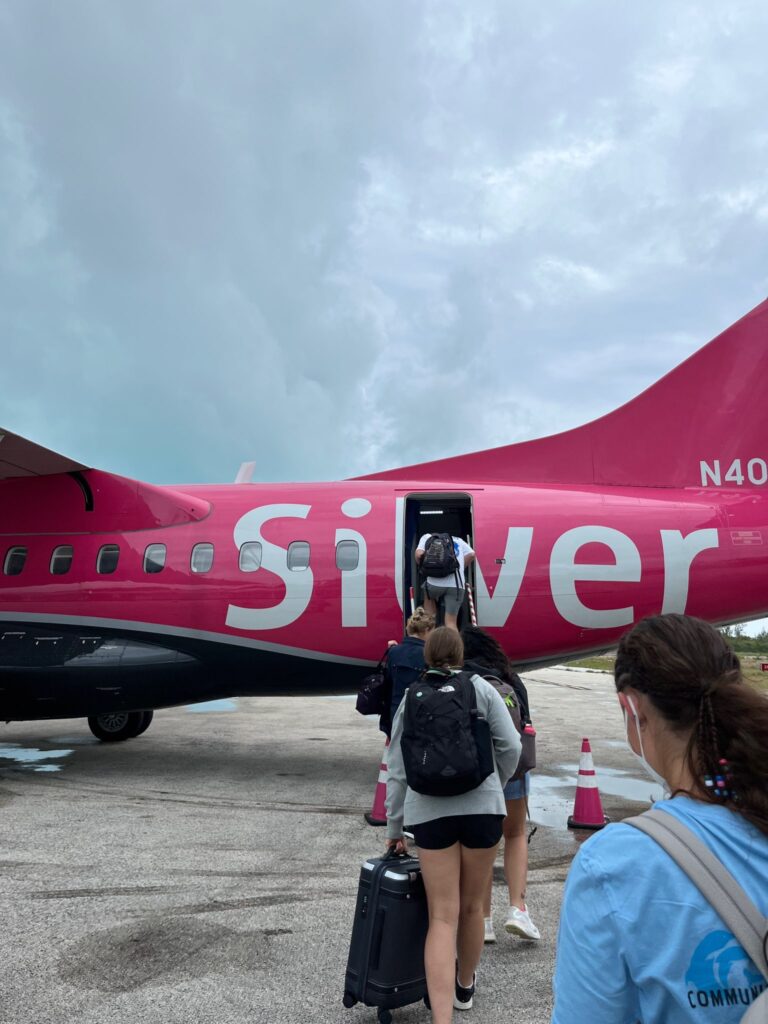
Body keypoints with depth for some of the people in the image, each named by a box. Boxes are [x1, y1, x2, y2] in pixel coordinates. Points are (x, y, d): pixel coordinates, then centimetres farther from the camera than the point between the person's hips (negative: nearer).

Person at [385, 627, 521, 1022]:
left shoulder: (409, 699, 8)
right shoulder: (481, 688, 2)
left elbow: (397, 772, 9)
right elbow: (510, 746, -3)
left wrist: (394, 830, 17)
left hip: (429, 812, 0)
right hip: (481, 808, 0)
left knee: (442, 917, 5)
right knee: (471, 906, 19)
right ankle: (465, 986, 41)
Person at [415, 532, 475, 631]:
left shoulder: (427, 537, 19)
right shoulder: (458, 540, 27)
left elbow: (419, 554, 0)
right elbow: (471, 555, 11)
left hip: (435, 582, -1)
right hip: (456, 585, 1)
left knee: (428, 597, 35)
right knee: (451, 622, 5)